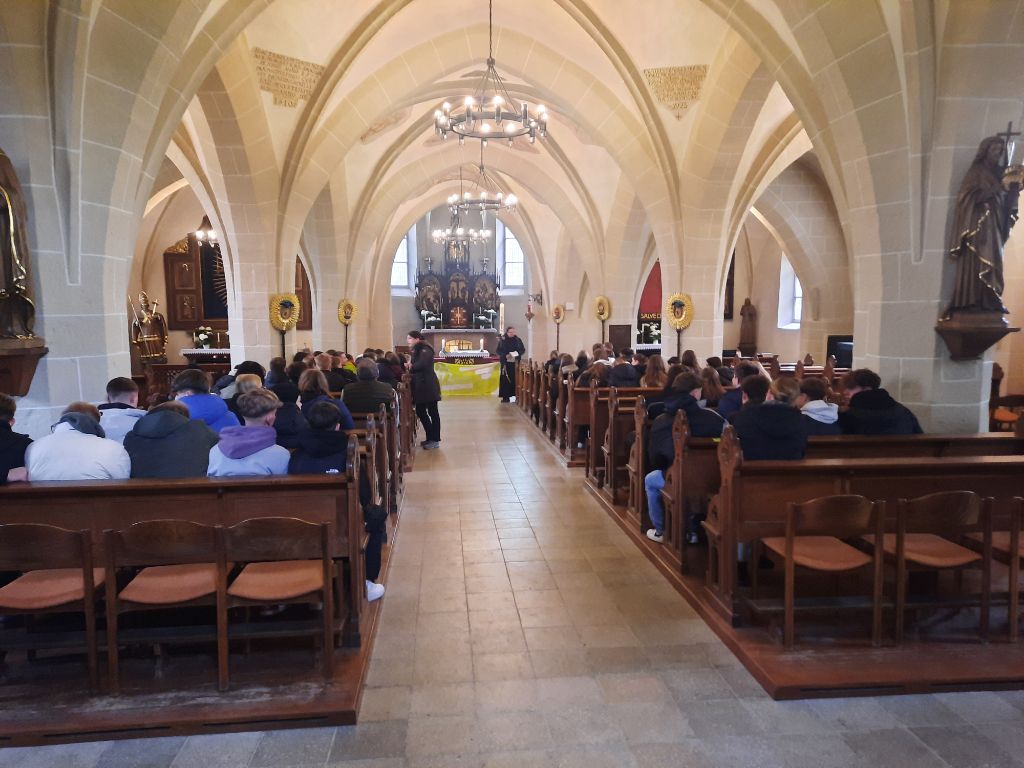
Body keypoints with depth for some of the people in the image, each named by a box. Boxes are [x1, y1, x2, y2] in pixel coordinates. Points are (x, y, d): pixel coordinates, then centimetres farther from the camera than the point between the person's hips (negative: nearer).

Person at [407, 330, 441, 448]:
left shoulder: (424, 350, -13)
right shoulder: (417, 350, 17)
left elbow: (422, 364, -27)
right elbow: (414, 365, 14)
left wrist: (411, 367, -10)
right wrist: (409, 365, -7)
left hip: (428, 385, -10)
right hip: (420, 386, 10)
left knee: (432, 412, -3)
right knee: (420, 411, 11)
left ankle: (435, 440, 2)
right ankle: (430, 437, 21)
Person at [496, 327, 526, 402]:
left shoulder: (518, 340, 4)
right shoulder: (502, 340, 0)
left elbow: (523, 350, 8)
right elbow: (498, 351, 0)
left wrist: (517, 354, -12)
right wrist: (505, 356, -16)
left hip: (515, 363, 1)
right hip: (505, 363, -1)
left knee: (515, 379, -5)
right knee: (505, 380, -5)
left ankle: (514, 394, 2)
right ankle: (505, 397, -1)